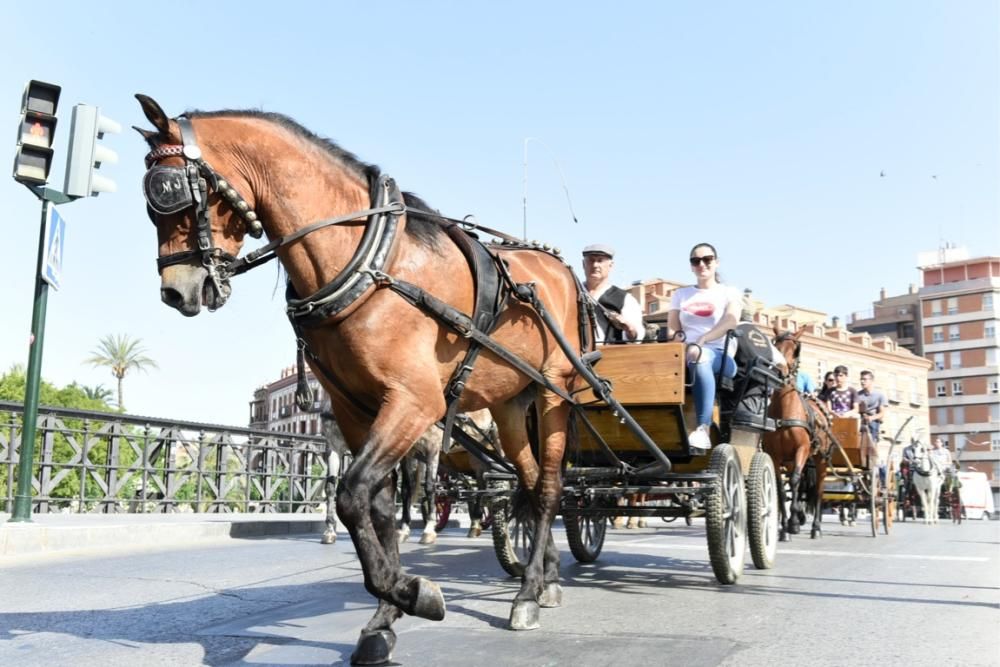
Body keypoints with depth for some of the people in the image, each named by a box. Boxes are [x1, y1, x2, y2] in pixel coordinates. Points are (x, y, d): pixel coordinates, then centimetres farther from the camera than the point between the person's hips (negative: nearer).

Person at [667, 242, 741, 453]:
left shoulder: (729, 293, 14)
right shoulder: (680, 295, 24)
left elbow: (730, 321, -8)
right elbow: (672, 330, 13)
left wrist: (701, 341, -25)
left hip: (721, 355, -3)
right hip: (687, 353, 3)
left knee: (700, 359, -41)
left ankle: (703, 430, -53)